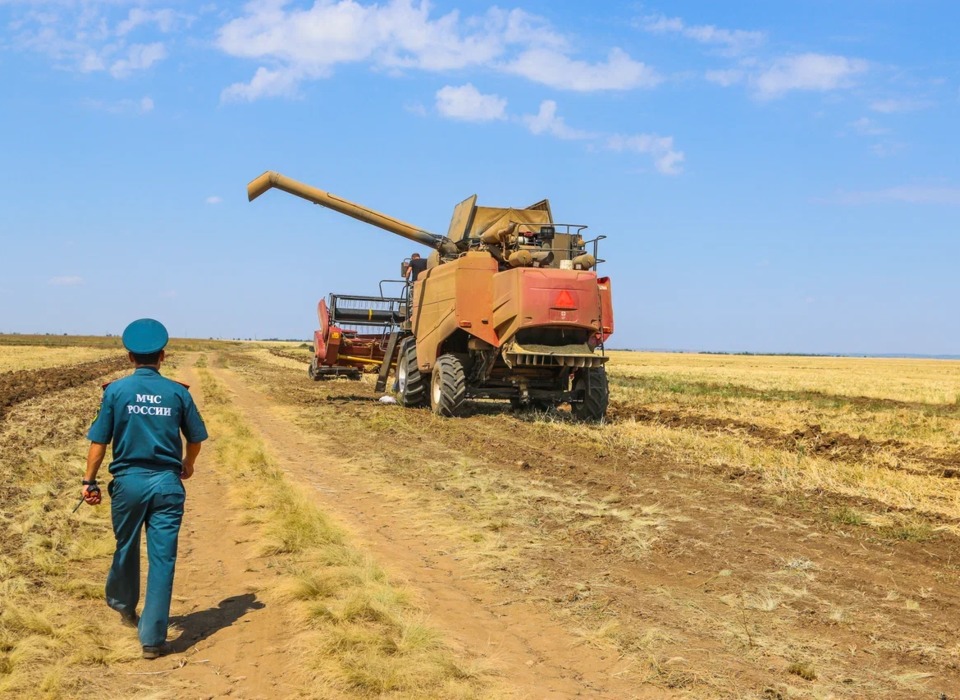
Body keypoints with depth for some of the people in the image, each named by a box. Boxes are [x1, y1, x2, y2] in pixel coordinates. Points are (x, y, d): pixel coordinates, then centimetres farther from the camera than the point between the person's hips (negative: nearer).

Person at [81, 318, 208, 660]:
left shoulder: (115, 390, -4)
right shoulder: (178, 392, -1)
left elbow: (99, 441, -4)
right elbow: (196, 437, 8)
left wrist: (89, 481, 5)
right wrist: (188, 463, 28)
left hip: (129, 481, 1)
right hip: (167, 483, 0)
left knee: (126, 548, 22)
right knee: (162, 560, 2)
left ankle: (123, 605, 46)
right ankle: (152, 638, 3)